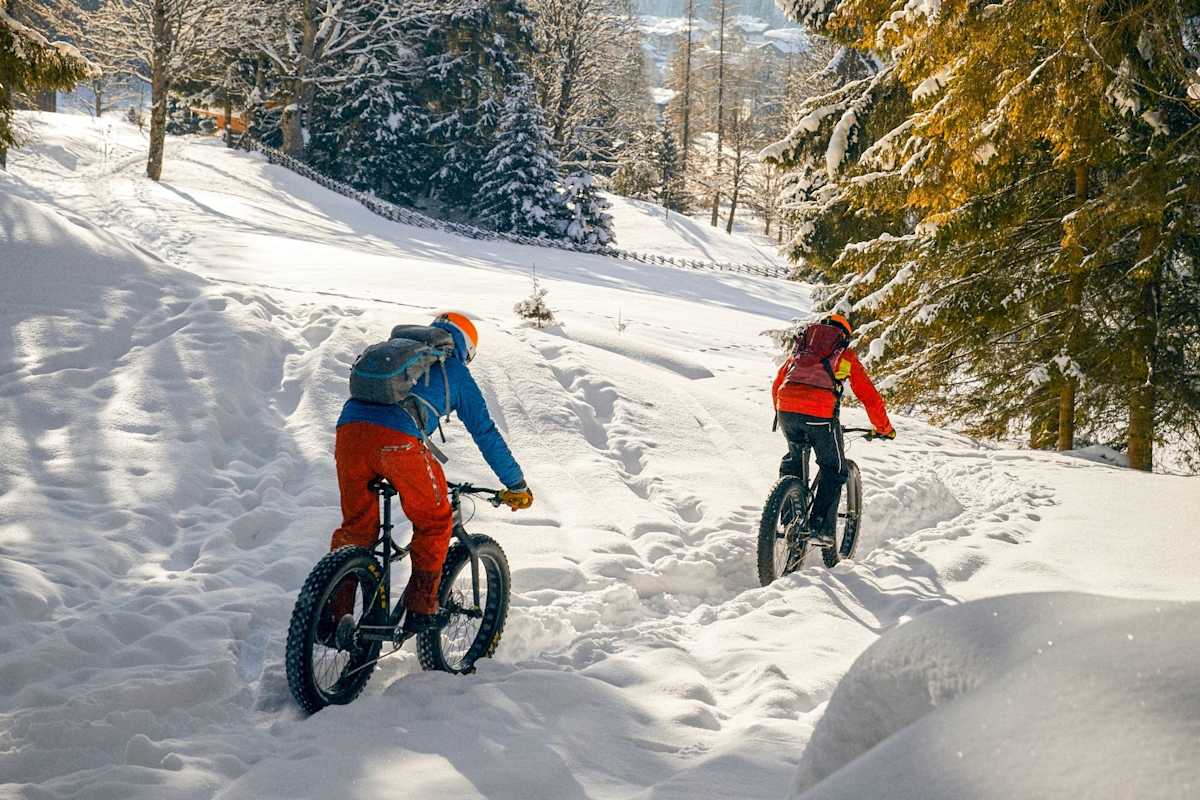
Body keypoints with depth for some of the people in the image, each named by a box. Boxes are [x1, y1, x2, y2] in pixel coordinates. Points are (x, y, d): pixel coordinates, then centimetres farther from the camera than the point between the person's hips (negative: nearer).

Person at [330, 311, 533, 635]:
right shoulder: (455, 371, 23)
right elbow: (485, 433, 23)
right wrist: (517, 486, 33)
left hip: (349, 428, 5)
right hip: (399, 441, -4)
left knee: (356, 527, 19)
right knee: (434, 522, 17)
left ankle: (333, 614, 14)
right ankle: (420, 608, 13)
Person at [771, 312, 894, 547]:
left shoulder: (800, 349, 30)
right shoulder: (846, 356, 20)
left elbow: (777, 385, 32)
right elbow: (869, 396, 19)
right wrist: (884, 428, 30)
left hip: (786, 408, 4)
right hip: (821, 413, -4)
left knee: (793, 459, 30)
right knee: (834, 470, 13)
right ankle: (821, 528, 4)